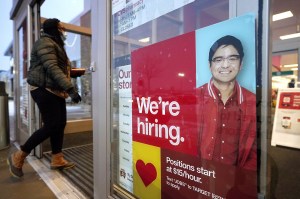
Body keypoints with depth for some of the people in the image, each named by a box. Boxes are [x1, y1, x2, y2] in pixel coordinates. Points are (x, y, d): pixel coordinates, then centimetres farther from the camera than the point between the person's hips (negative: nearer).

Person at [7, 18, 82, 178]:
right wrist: (70, 88, -30)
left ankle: (57, 160, 16)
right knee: (51, 126, -9)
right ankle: (18, 157, 7)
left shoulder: (54, 44, 22)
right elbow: (52, 68, -23)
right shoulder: (45, 42, -10)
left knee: (60, 124, 7)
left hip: (54, 90, 10)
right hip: (44, 90, -10)